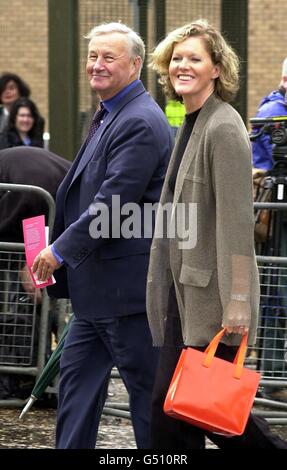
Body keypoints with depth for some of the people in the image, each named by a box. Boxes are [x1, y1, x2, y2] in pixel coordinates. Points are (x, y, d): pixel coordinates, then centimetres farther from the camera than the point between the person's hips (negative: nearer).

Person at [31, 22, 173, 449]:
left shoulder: (140, 122, -18)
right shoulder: (109, 116, 15)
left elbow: (114, 201, -23)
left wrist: (61, 251, -18)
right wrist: (60, 254, 15)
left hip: (126, 281, -10)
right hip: (97, 285, 10)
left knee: (145, 385, -1)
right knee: (77, 380, 14)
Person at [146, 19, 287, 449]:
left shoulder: (223, 128, -15)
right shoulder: (191, 124, 15)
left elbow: (237, 219, -20)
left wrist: (238, 299, -23)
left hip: (212, 295, -9)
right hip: (185, 290, 9)